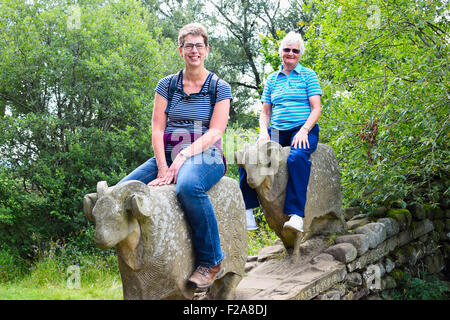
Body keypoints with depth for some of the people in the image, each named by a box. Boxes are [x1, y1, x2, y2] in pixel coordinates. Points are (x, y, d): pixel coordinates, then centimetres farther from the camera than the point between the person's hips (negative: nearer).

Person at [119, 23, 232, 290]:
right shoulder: (167, 85, 14)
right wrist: (163, 166, -12)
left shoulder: (220, 88, 6)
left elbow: (215, 132, -5)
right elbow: (157, 128, 4)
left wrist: (184, 156, -19)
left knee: (188, 186, -40)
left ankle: (212, 261, -23)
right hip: (168, 156, 4)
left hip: (205, 156, -4)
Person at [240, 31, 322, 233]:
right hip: (277, 131, 4)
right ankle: (247, 212, -15)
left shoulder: (308, 75, 8)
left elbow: (316, 109, 0)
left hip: (304, 129, -4)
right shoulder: (272, 80, 19)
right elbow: (265, 112, 19)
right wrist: (264, 132, -1)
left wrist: (304, 131, -16)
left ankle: (296, 215, -38)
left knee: (297, 157, -37)